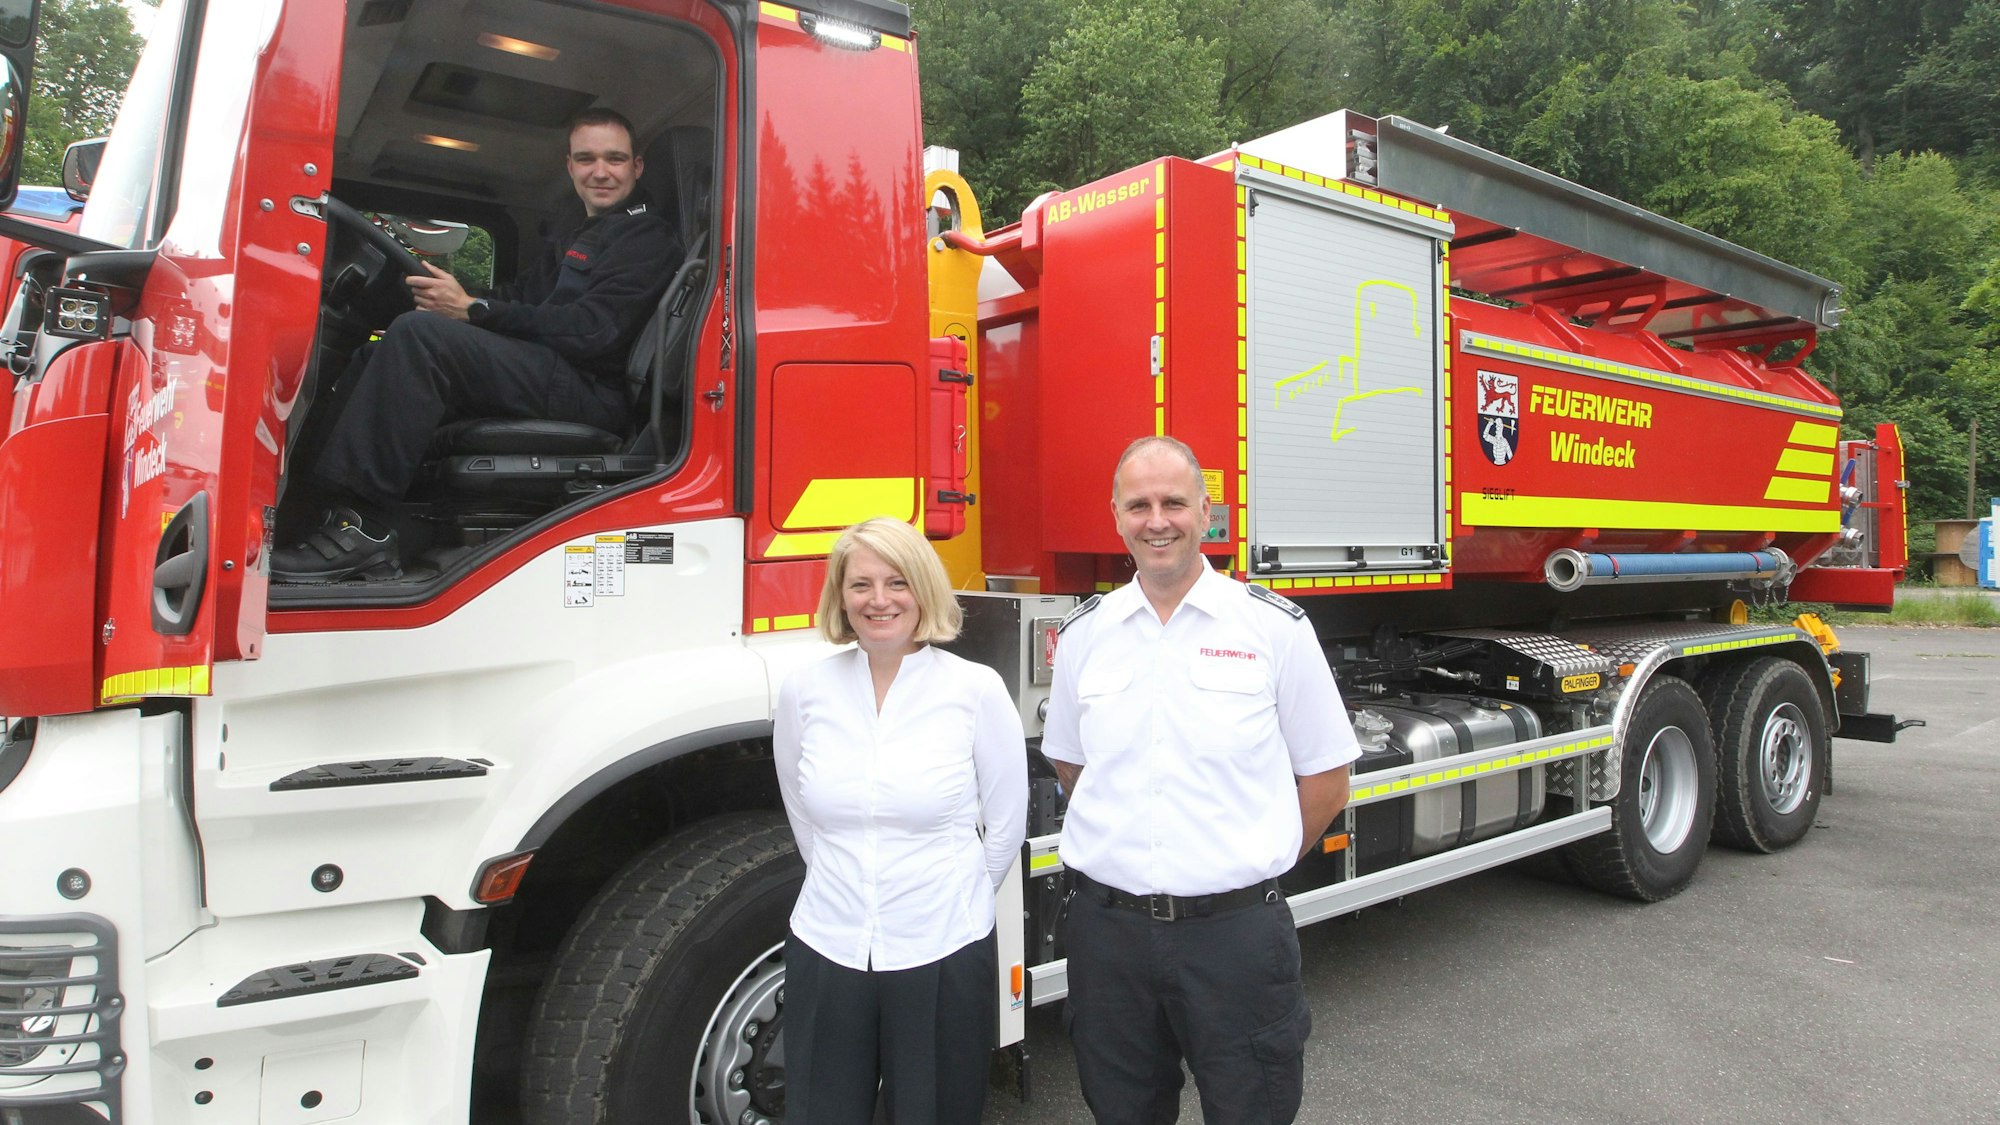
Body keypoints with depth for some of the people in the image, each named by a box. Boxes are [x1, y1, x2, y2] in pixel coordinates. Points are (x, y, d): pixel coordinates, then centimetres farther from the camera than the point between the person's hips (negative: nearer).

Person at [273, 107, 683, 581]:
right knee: (384, 352, 9)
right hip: (556, 376, 10)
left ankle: (361, 526, -26)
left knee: (419, 333, -24)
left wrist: (473, 310, -13)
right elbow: (523, 295, 19)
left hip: (594, 392, -10)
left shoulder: (648, 238, -2)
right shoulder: (578, 239, 30)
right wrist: (456, 297, 0)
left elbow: (592, 330, -16)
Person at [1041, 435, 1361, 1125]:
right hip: (1108, 929, 3)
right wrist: (1129, 844, 9)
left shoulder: (1275, 626, -4)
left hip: (1236, 930, -2)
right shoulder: (1084, 633, 3)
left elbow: (1326, 776, 2)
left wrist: (1253, 863, 2)